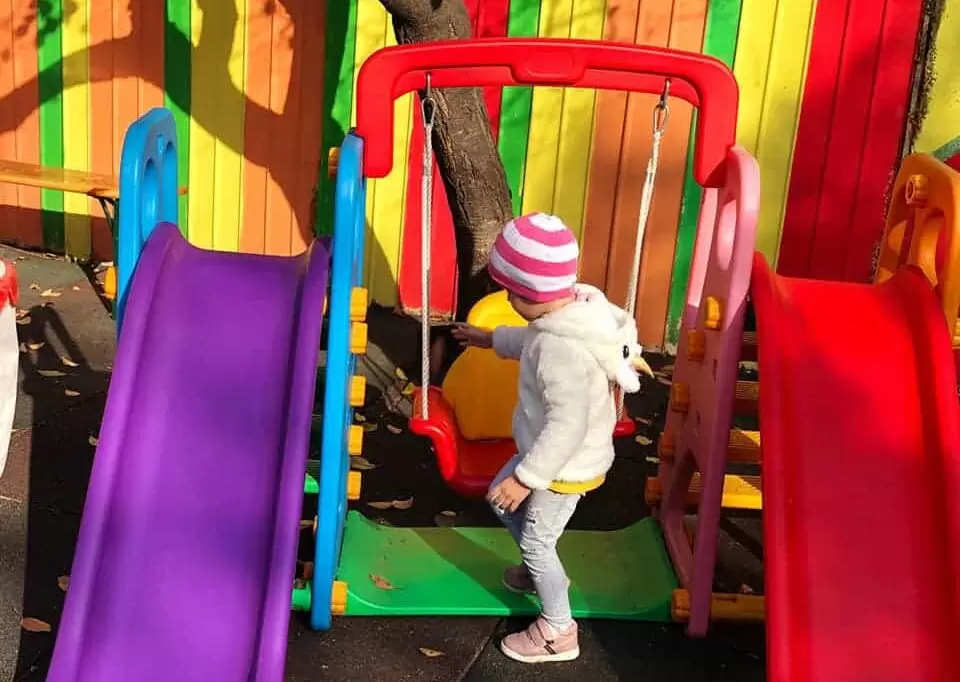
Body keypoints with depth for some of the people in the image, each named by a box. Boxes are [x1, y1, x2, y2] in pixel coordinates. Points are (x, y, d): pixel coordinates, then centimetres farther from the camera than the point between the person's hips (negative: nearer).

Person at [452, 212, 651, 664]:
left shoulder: (563, 351, -38)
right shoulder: (573, 309, -7)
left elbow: (567, 426, -35)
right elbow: (532, 342, 16)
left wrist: (526, 477, -28)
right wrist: (492, 339, 26)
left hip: (565, 466, -9)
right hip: (550, 453, 9)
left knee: (536, 542, 10)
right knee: (502, 501, 26)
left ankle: (558, 631, 31)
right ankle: (540, 571, 49)